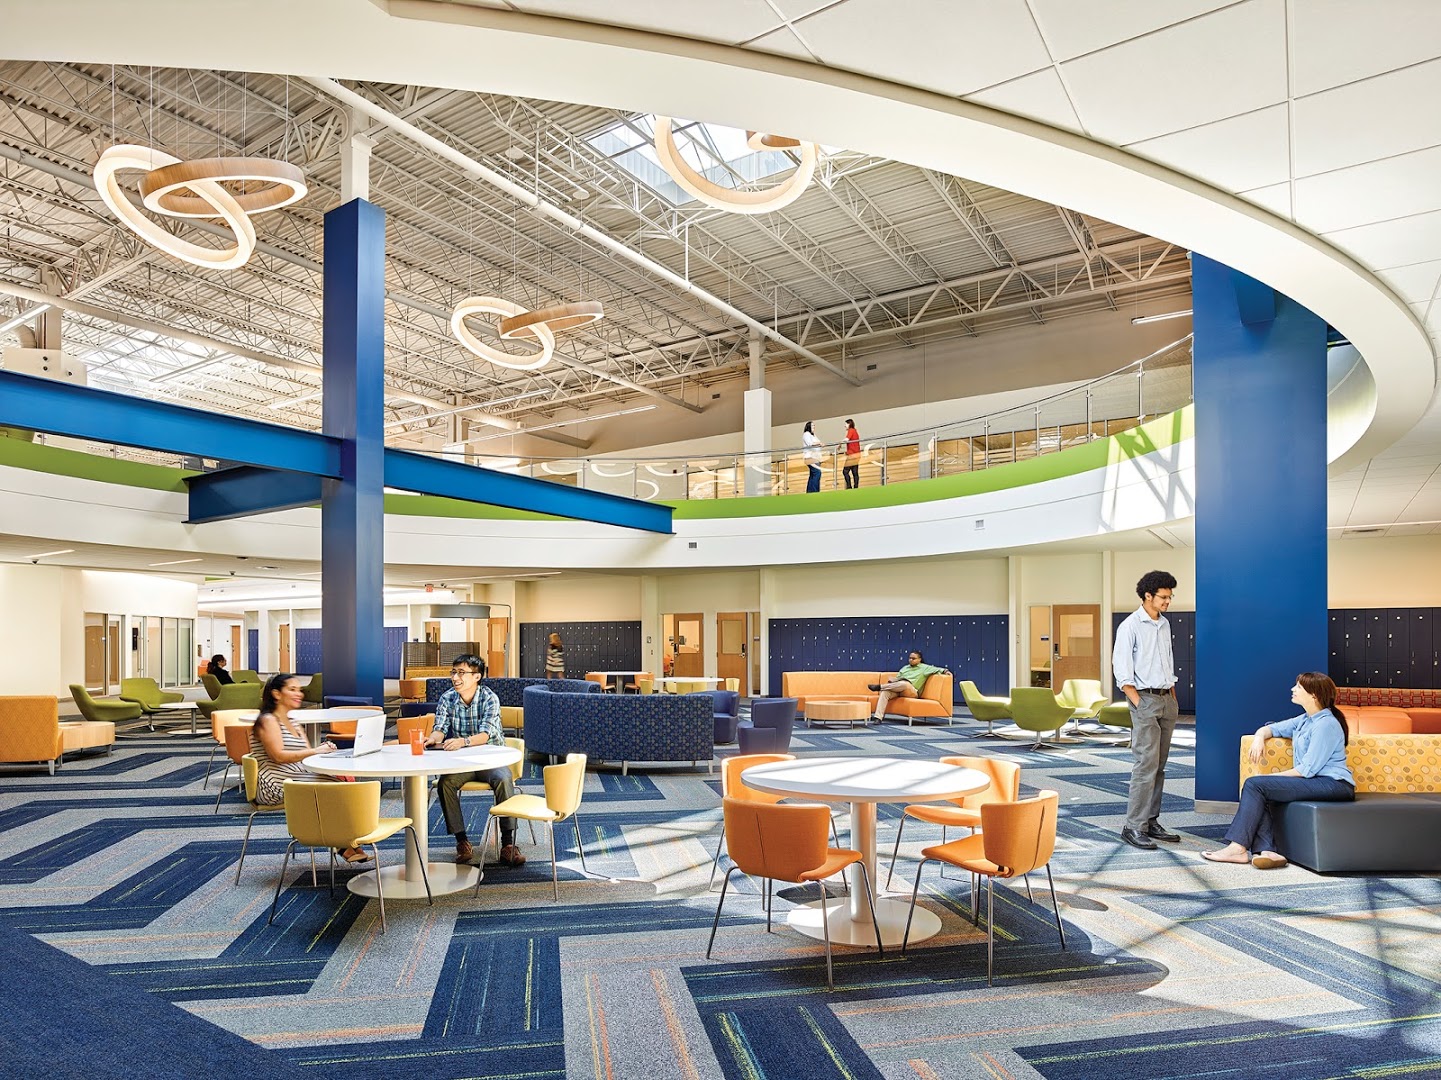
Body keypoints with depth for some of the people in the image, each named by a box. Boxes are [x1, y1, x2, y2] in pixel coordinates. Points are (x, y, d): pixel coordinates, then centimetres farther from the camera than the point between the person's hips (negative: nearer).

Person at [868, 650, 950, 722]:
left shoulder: (924, 668, 15)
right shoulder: (905, 668, 30)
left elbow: (937, 669, 6)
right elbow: (897, 678, 28)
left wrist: (945, 671, -13)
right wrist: (892, 681, 7)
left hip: (911, 692, -4)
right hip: (897, 690, 4)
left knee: (904, 683, -41)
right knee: (885, 692, -30)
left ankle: (880, 686, -36)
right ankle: (878, 717, -43)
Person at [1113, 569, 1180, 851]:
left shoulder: (1165, 625, 14)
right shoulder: (1130, 626, -9)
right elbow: (1121, 671, -12)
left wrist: (1173, 698, 13)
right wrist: (1139, 704, -16)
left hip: (1167, 700, 7)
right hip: (1145, 699, -7)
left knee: (1159, 766, 9)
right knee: (1145, 765, -11)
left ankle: (1151, 822, 16)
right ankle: (1133, 827, -7)